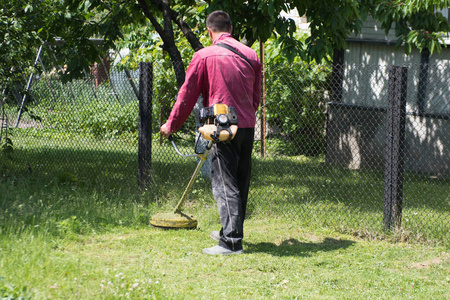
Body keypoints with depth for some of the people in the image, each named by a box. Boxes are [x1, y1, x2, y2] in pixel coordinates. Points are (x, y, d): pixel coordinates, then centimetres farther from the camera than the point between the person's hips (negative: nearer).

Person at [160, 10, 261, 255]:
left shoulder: (204, 56, -5)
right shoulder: (250, 55, 8)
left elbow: (188, 94, -1)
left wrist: (171, 125, 10)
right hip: (247, 127, 5)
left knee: (225, 185, -5)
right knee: (241, 183, 14)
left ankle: (231, 242, -10)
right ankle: (230, 232, 27)